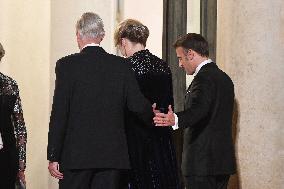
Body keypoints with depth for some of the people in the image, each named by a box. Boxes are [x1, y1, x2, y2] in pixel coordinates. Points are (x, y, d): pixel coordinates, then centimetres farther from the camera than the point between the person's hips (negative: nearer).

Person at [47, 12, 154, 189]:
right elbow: (138, 105, 0)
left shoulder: (67, 65, -5)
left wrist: (53, 157, -5)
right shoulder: (121, 65, 3)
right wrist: (152, 119, 23)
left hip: (76, 155, -3)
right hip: (112, 155, 3)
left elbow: (59, 114, -7)